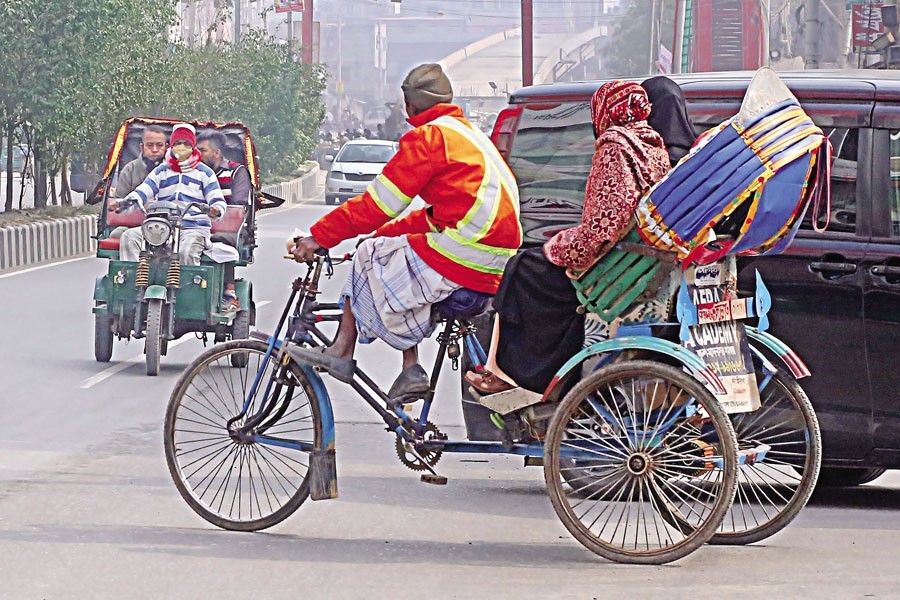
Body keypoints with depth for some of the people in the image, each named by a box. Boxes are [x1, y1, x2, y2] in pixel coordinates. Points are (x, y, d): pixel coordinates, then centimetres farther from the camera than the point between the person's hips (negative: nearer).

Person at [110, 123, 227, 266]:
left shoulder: (204, 173, 13)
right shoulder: (161, 171, 20)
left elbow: (217, 200, 6)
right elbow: (142, 192, 10)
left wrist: (216, 210, -20)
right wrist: (122, 202, -11)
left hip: (194, 228, -4)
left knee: (186, 252, -36)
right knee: (129, 236, -19)